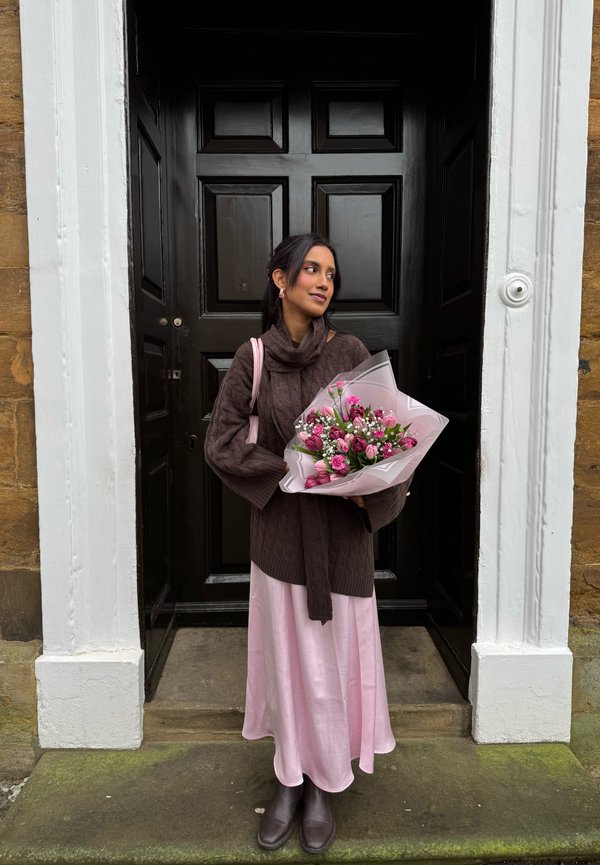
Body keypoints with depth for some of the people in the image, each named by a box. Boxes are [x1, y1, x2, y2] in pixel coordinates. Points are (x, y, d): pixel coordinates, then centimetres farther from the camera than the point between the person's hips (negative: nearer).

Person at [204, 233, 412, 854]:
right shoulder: (253, 357, -2)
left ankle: (324, 786, 32)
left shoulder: (351, 353, -2)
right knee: (286, 654, 12)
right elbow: (220, 443, -4)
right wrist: (293, 468, -14)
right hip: (280, 529, 0)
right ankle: (288, 781, 34)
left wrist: (370, 487, -18)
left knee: (332, 656, 9)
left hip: (342, 531, 0)